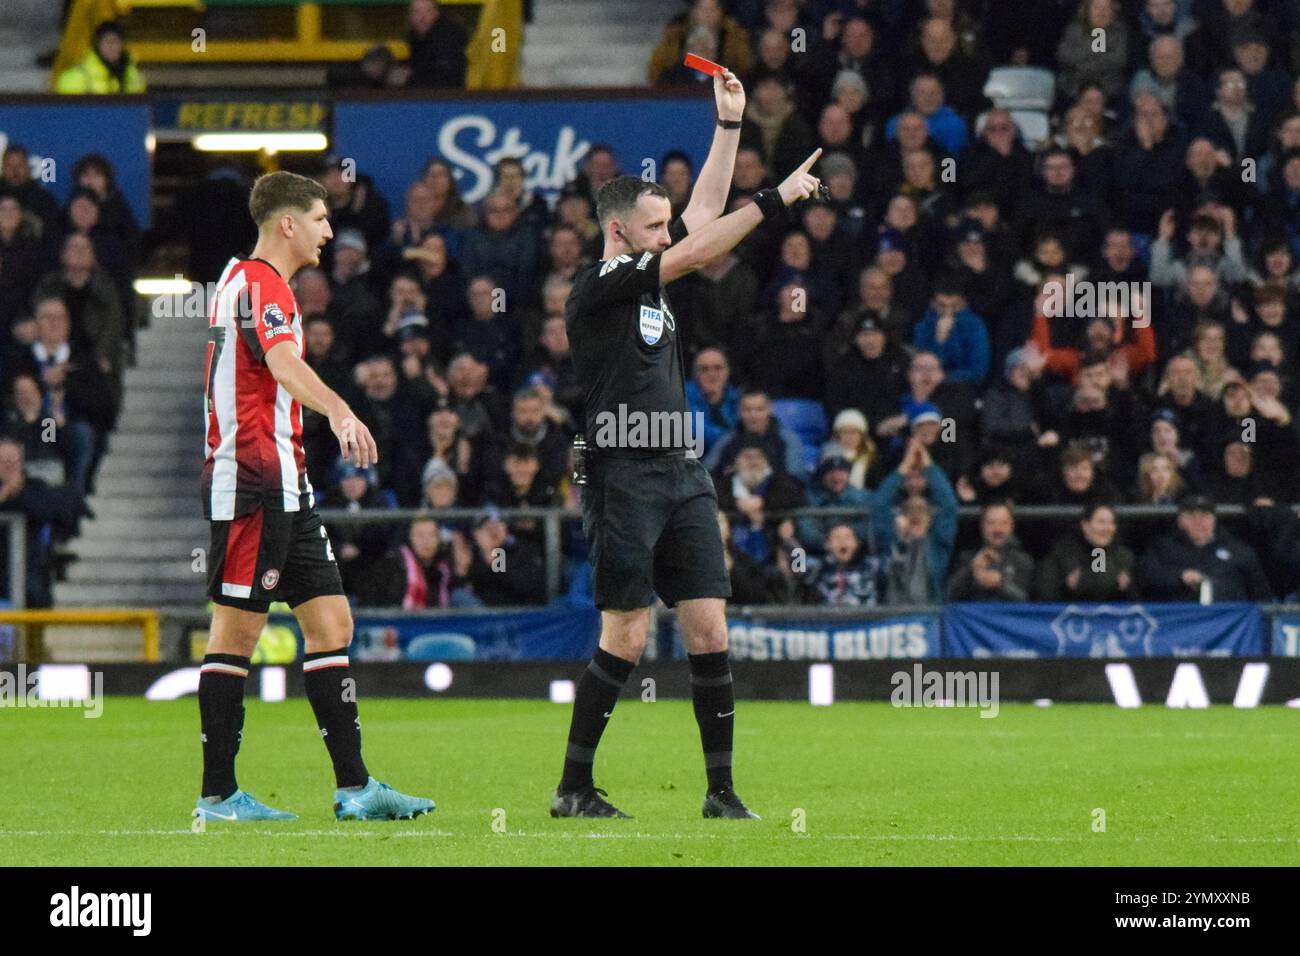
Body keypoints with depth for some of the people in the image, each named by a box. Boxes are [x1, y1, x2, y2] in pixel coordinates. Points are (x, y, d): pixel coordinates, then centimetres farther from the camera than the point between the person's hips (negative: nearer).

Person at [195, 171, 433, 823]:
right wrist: (341, 414, -48)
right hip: (251, 483, -11)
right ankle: (217, 796, -2)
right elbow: (284, 362, -33)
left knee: (331, 623, 6)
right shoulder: (258, 285, -14)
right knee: (237, 631, -6)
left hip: (284, 487, 11)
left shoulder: (250, 282, 19)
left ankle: (354, 787, 5)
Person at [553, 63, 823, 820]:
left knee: (709, 629, 0)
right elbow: (698, 252, -16)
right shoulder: (598, 289, -9)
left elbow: (703, 215, 23)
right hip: (626, 479, -8)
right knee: (627, 638, -7)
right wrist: (776, 200, -13)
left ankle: (722, 792, 1)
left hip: (684, 477, 8)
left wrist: (730, 123, 19)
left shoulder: (649, 276, 14)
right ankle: (574, 789, 2)